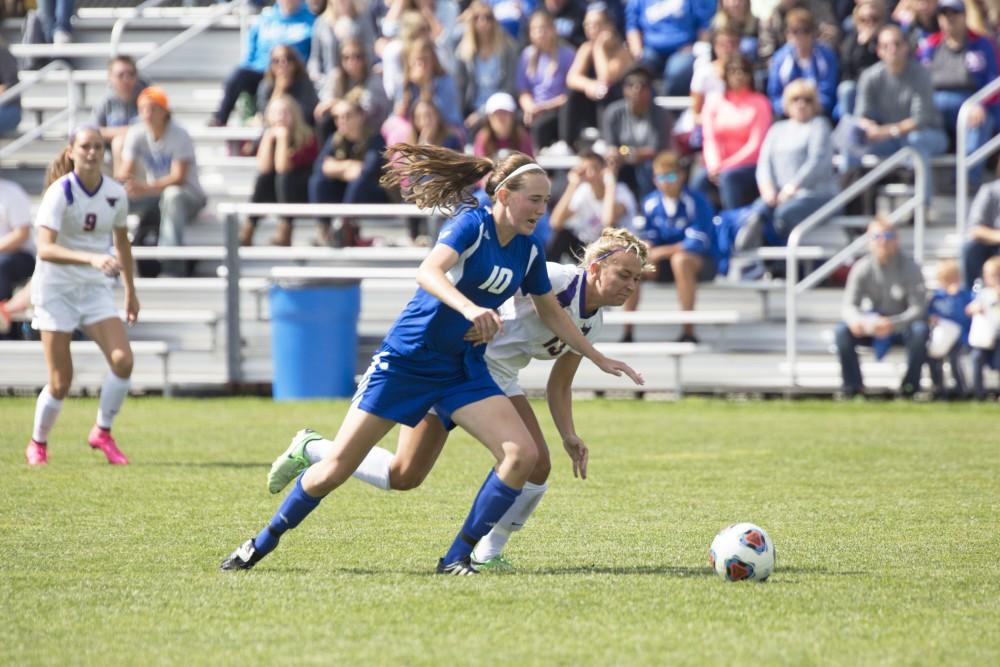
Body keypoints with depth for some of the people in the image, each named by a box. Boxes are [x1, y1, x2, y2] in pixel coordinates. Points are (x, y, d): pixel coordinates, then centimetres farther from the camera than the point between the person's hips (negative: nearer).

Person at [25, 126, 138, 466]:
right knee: (60, 383, -5)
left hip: (96, 288, 4)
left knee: (122, 359, -16)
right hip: (56, 288, -4)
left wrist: (131, 292, 21)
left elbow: (121, 243, 16)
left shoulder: (115, 194, -1)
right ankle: (38, 444, 19)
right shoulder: (60, 192, -17)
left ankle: (102, 432, 4)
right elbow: (45, 249, -28)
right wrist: (91, 259, -41)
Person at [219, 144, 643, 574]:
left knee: (522, 453, -16)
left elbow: (552, 314, 21)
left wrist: (599, 359, 22)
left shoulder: (528, 251, 5)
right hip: (408, 358, -6)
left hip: (462, 369, 6)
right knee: (336, 468, -4)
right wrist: (470, 309, -49)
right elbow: (428, 272, -33)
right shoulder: (472, 225, -15)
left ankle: (457, 557, -6)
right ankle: (263, 542, 17)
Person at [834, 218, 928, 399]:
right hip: (872, 326, 2)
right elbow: (849, 305, -10)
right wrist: (855, 320, -35)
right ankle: (853, 385, -14)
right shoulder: (862, 269, -8)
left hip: (902, 327, -2)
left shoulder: (910, 268, -14)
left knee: (919, 330, -36)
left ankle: (911, 385, -21)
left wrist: (892, 324, -38)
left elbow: (918, 308, -20)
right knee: (842, 331, -25)